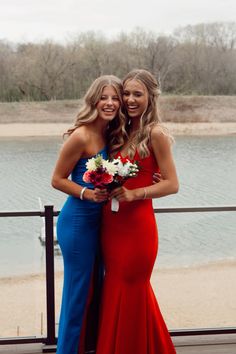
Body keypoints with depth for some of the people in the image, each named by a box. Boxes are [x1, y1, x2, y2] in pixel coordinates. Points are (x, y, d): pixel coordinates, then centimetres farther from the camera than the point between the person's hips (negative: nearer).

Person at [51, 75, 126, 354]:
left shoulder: (109, 134, 6)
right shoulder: (81, 136, -18)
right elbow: (57, 180, -12)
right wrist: (87, 193, -25)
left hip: (96, 221, 8)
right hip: (77, 221, -8)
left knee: (96, 287, 18)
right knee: (78, 291, 1)